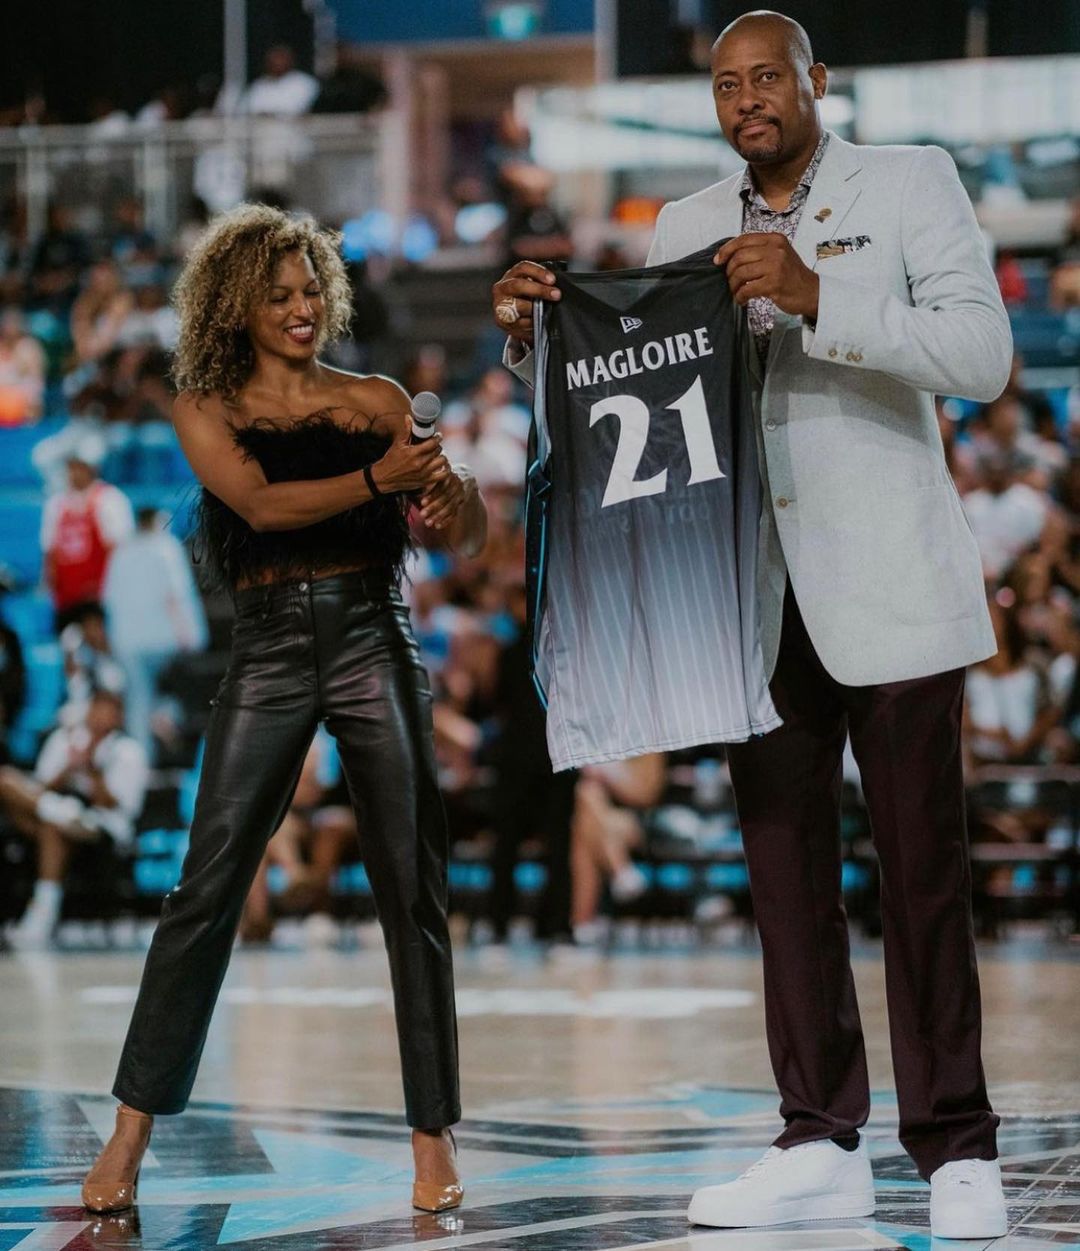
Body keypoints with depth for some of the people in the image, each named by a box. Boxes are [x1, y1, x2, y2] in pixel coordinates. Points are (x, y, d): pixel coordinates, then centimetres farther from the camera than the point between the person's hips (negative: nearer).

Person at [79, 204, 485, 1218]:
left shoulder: (377, 402, 12)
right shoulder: (207, 410, 9)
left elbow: (464, 539, 6)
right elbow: (262, 503, -10)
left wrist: (459, 489, -17)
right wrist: (377, 479, -22)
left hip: (373, 639, 1)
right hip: (269, 647, -1)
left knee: (413, 892, -3)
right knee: (206, 888, -5)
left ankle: (433, 1139, 1)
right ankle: (131, 1135, -2)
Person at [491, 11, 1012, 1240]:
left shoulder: (910, 182, 1)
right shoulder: (685, 228, 14)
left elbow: (982, 355, -11)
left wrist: (815, 297, -20)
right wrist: (533, 334, -3)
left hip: (885, 584, -4)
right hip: (756, 596, 4)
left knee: (921, 869, -3)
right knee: (784, 869, 5)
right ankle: (820, 1146, 9)